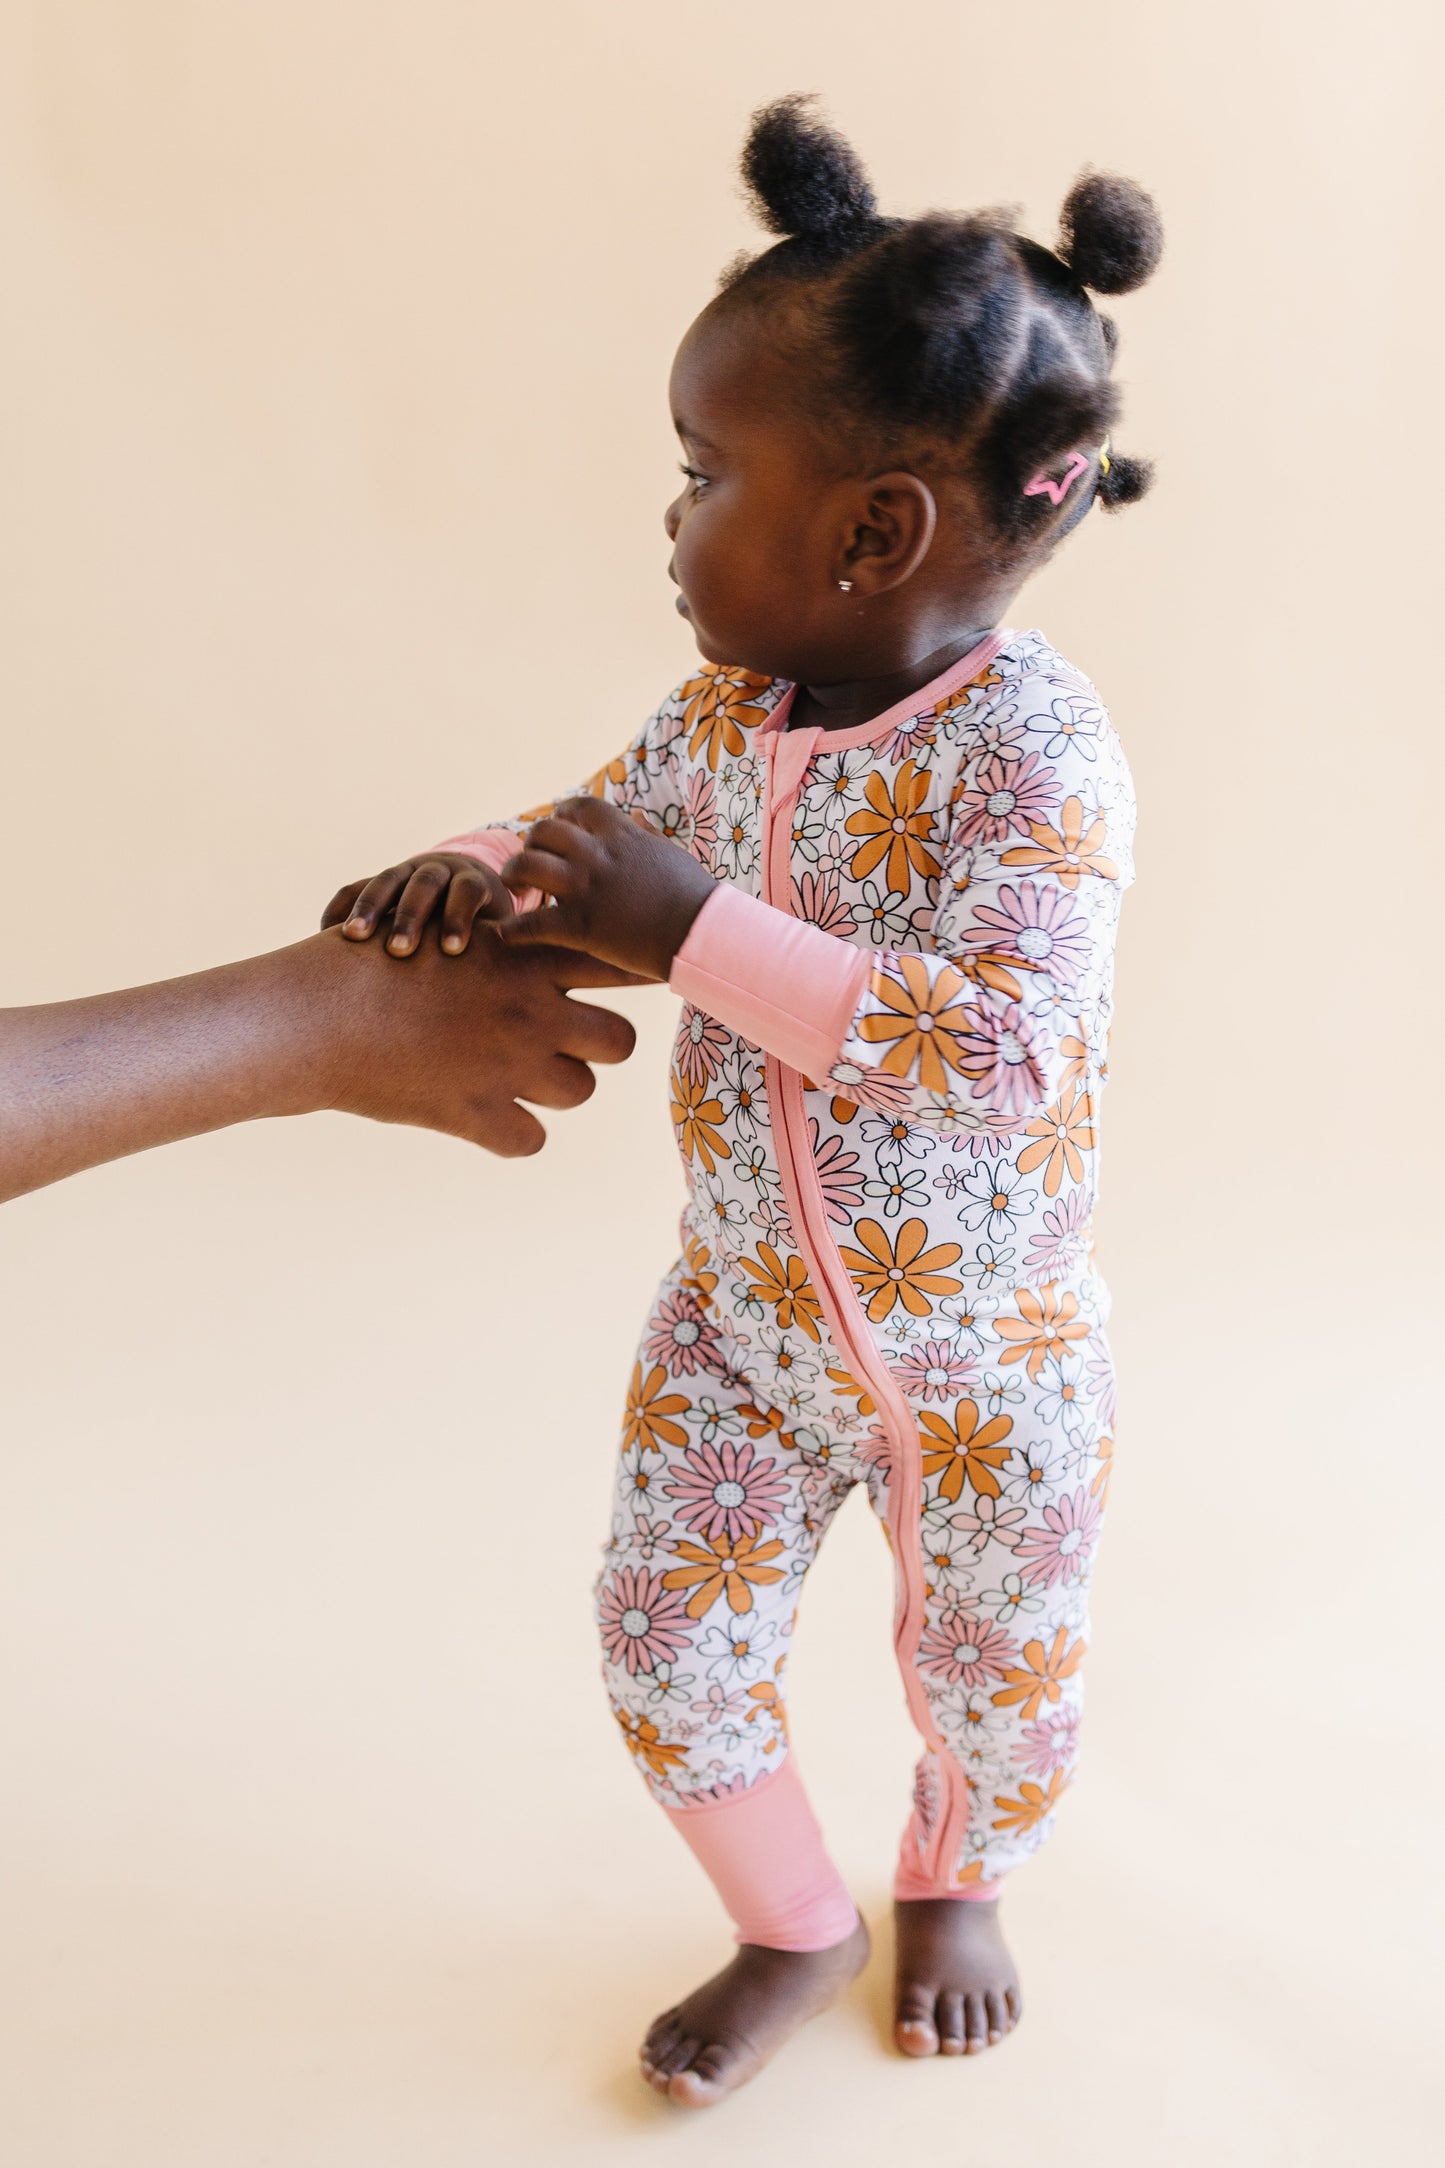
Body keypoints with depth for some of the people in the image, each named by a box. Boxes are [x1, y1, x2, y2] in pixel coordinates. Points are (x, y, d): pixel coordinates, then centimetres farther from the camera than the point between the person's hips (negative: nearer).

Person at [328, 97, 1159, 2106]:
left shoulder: (1033, 750, -27)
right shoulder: (718, 714, -7)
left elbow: (1005, 1048, -38)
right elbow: (594, 834, 10)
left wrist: (696, 930, -41)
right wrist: (479, 876, -14)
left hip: (983, 1354, -5)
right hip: (745, 1314, 5)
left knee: (990, 1669, 18)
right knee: (666, 1640, 11)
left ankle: (955, 1880, 52)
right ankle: (797, 1924, 39)